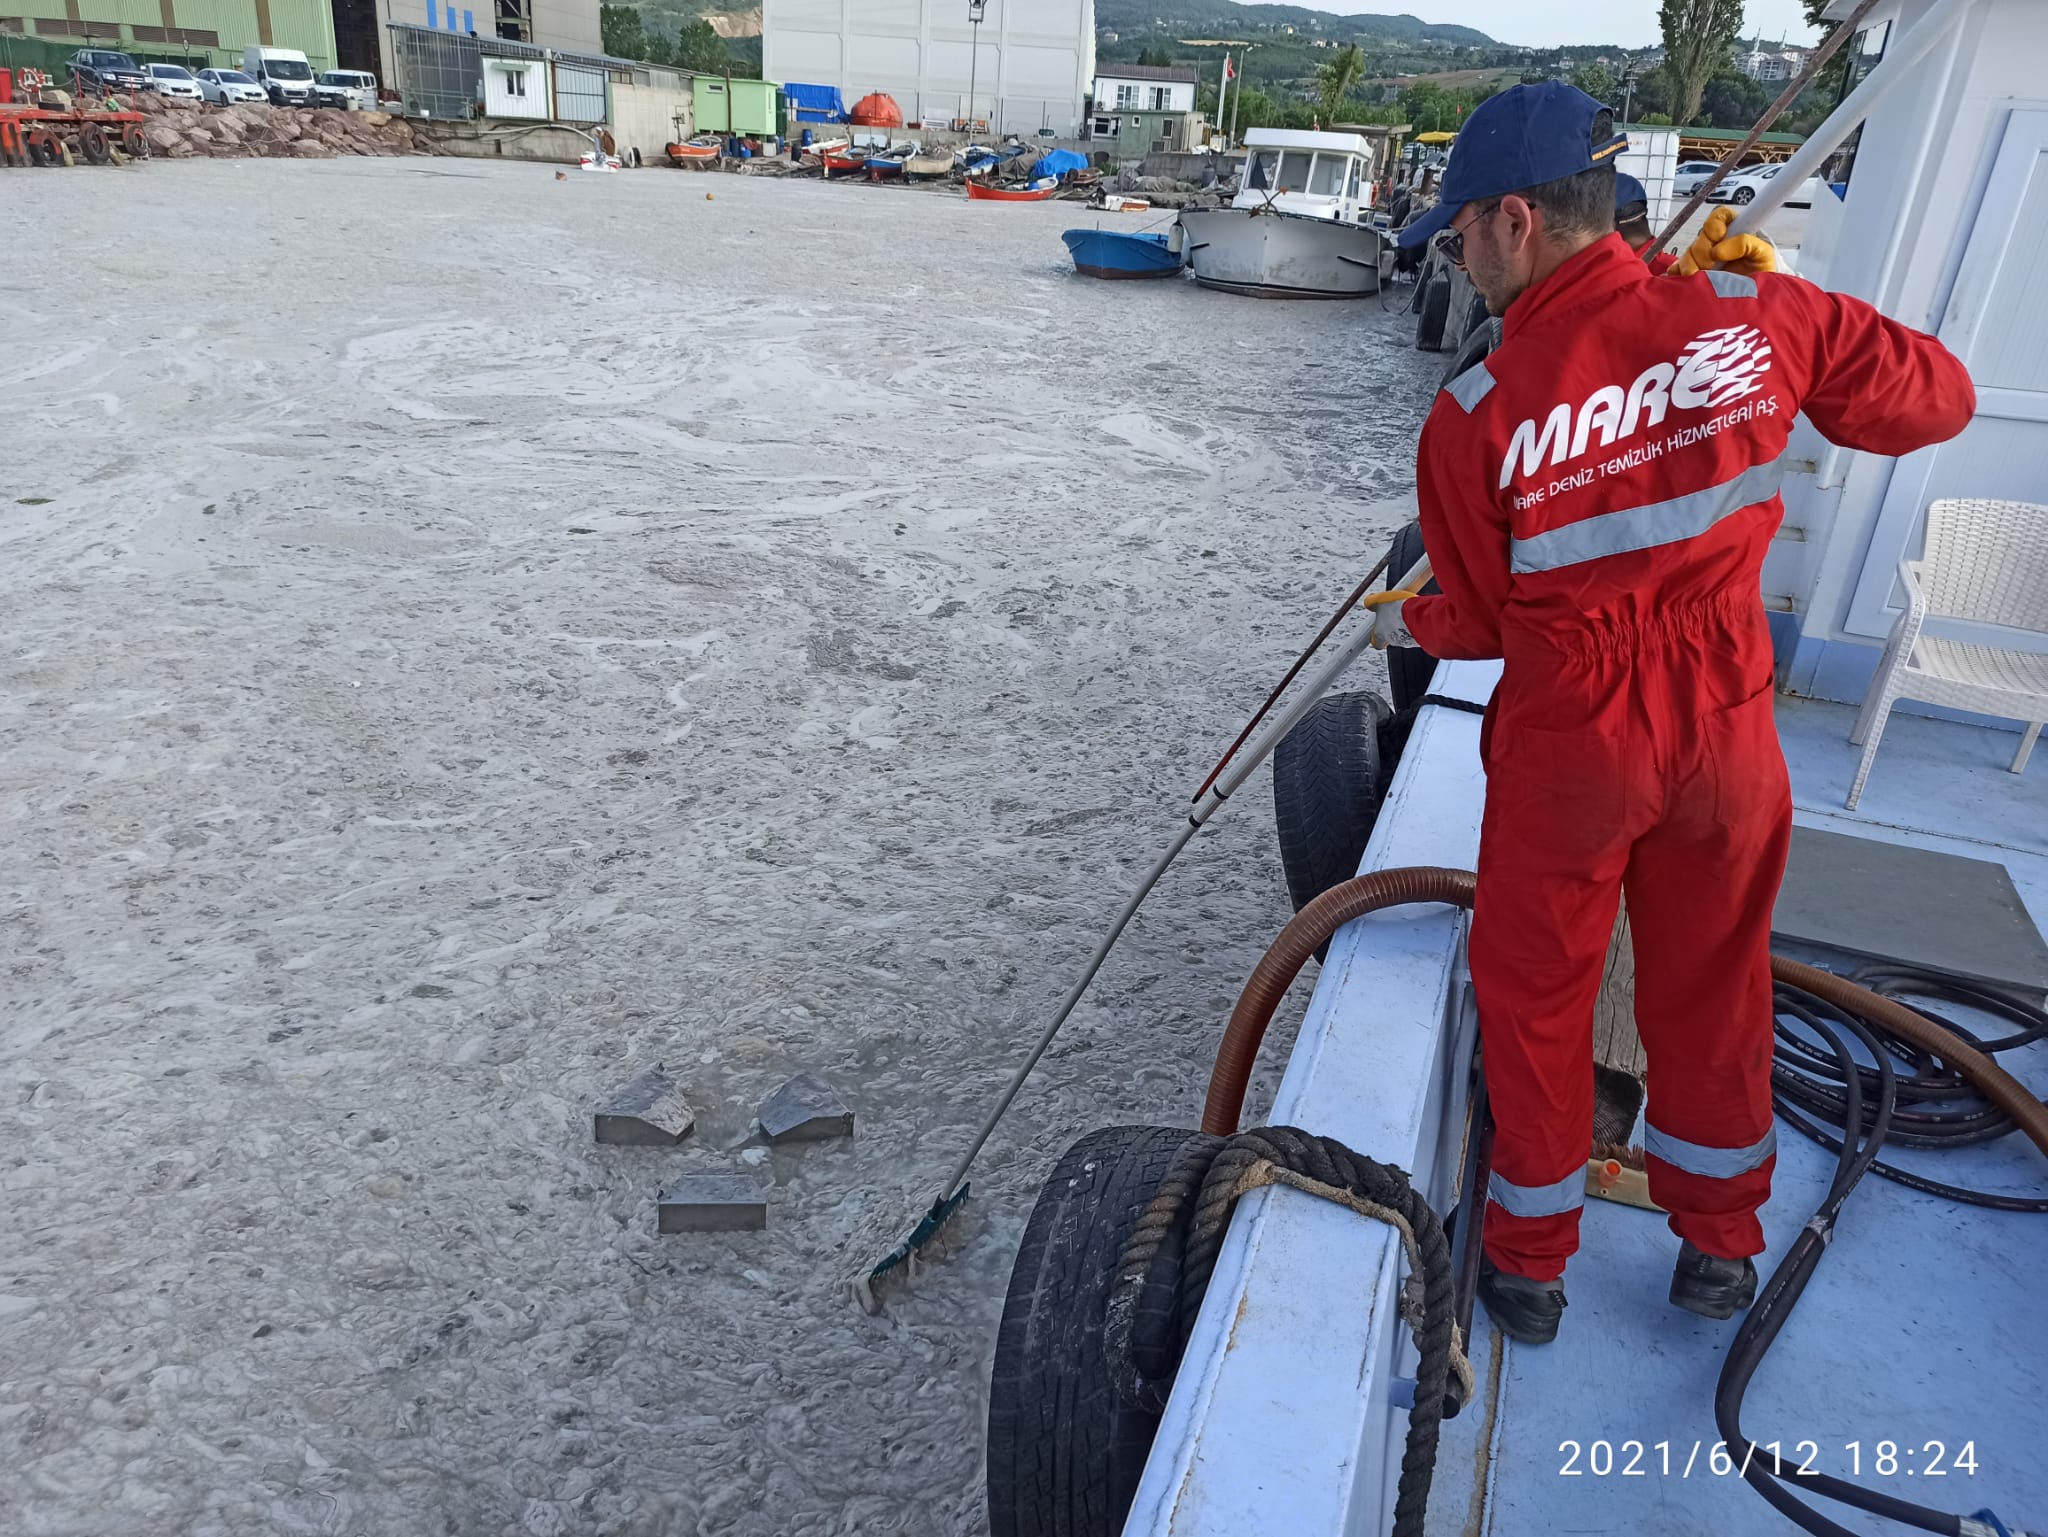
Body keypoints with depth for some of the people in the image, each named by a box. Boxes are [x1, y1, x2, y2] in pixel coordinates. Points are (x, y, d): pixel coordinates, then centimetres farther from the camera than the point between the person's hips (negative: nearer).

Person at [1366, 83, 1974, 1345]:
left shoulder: (1475, 416, -19)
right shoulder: (1755, 316, -11)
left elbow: (1483, 616, -7)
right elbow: (1936, 398, 5)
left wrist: (1408, 624, 15)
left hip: (1568, 743, -3)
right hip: (1727, 724, 4)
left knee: (1534, 994, 16)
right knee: (1714, 981, 21)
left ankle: (1530, 1263, 33)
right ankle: (1722, 1249, 40)